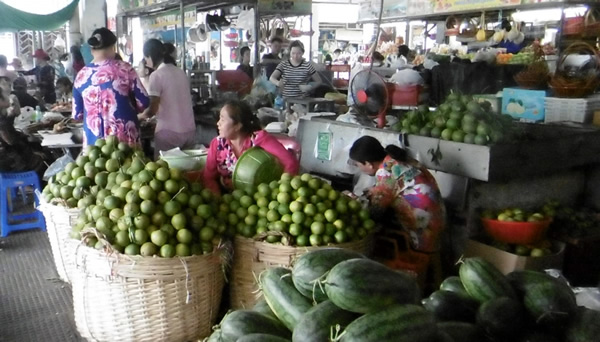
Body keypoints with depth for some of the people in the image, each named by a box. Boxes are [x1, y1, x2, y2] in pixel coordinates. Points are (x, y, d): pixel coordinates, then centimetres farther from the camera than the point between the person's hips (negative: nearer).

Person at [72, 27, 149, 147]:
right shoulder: (124, 69, -5)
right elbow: (143, 101, -2)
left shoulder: (81, 75, 5)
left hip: (93, 141, 3)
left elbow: (77, 114, 10)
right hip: (124, 138, -3)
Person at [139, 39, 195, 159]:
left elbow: (152, 110, -13)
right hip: (190, 130, 6)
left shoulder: (156, 75, -8)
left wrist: (139, 116, 7)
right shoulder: (181, 72, 11)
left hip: (169, 132, -6)